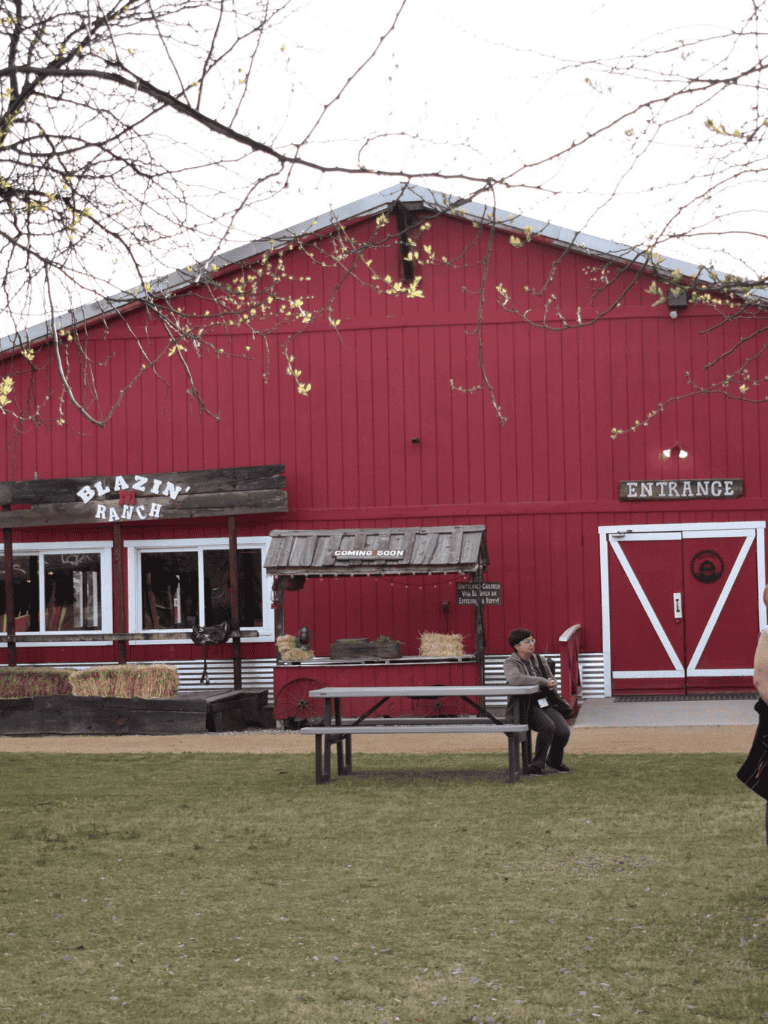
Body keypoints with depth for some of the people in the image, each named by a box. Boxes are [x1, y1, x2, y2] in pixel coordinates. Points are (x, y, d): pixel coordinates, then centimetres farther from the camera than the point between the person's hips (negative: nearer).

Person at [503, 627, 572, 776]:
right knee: (547, 727, -33)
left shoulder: (538, 660, 13)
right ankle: (537, 765, -17)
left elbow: (551, 679, 30)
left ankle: (554, 761, 12)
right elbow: (515, 679, -33)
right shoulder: (510, 663, -9)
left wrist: (551, 683, 5)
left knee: (564, 731, -17)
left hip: (545, 704, 6)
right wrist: (543, 681, -27)